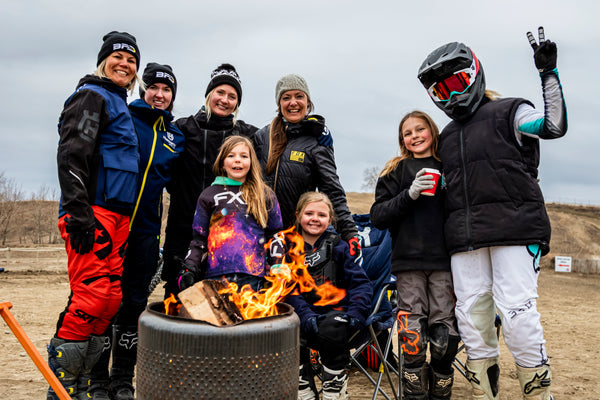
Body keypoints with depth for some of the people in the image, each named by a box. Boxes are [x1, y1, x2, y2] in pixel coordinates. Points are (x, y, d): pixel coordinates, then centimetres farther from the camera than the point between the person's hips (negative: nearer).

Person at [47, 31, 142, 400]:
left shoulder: (120, 106, 26)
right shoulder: (92, 96, -2)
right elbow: (71, 157, -14)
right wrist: (79, 214, -23)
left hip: (118, 216, 9)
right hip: (92, 213, -9)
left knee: (110, 299, 6)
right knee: (92, 297, -13)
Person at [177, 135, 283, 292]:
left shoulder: (266, 195, 11)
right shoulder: (209, 195, 11)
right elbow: (199, 239, 12)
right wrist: (190, 268, -1)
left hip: (253, 278, 0)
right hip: (215, 275, 0)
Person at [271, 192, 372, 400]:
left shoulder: (338, 246, 9)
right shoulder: (288, 248, 9)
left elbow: (360, 283, 4)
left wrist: (355, 312, -13)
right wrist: (305, 314, -18)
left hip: (335, 311, -1)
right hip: (303, 315, 1)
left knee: (332, 330, -33)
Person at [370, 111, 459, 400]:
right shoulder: (397, 170, 10)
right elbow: (377, 217, 2)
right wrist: (409, 195, -12)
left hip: (444, 261, 1)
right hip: (409, 261, -1)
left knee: (445, 336, -3)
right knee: (413, 336, -3)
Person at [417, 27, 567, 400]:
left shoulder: (510, 113, 6)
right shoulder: (447, 137, 23)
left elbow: (554, 125, -13)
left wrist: (549, 73, -16)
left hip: (514, 230, -5)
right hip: (465, 239, 6)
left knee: (517, 312, -11)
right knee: (472, 315, 3)